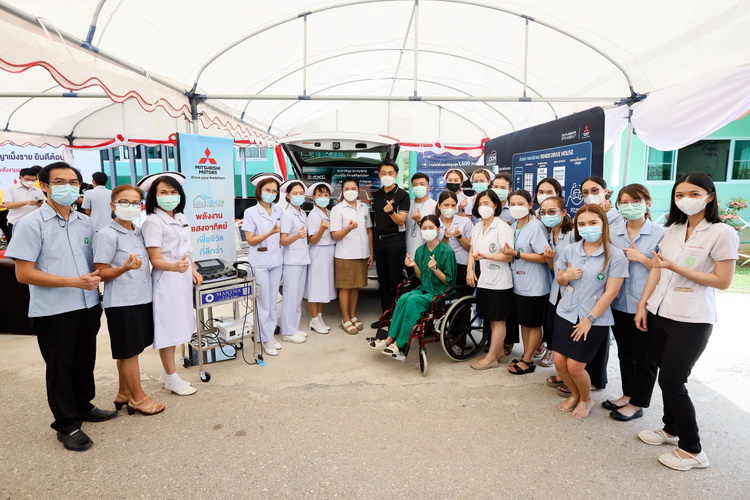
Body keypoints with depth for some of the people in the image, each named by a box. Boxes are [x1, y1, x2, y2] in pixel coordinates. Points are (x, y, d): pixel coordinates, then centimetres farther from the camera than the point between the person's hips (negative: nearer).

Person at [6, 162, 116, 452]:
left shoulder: (85, 223, 7)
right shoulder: (31, 224, -10)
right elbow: (23, 274, -15)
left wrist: (95, 278, 0)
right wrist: (74, 282, -20)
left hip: (87, 306, 5)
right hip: (53, 311, -5)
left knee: (85, 361, 18)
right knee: (60, 366, 7)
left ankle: (83, 406, 38)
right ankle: (67, 425, 22)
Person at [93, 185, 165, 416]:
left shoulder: (139, 233, 10)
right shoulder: (106, 235, -13)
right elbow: (101, 273, -13)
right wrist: (125, 268, -31)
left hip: (142, 298, 8)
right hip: (121, 302, -8)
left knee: (129, 351, 18)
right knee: (128, 352, 5)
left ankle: (124, 394, 32)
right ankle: (138, 398, 18)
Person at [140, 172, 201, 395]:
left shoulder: (181, 218, 11)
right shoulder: (153, 222, -13)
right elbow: (155, 260, -19)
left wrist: (193, 271, 12)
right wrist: (175, 267, -36)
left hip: (183, 279, 8)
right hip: (166, 281, -8)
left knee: (177, 325, 14)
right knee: (167, 327, 0)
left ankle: (167, 373, 28)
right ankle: (171, 378, 13)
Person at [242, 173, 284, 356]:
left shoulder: (278, 211, 7)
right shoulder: (250, 212, -8)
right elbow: (250, 240, -12)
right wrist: (270, 232, -22)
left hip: (276, 260, 5)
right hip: (260, 263, -5)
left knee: (273, 301, 13)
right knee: (264, 302, 2)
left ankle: (271, 334, 25)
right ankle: (265, 339, 14)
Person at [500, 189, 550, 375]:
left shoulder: (536, 226, -16)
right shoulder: (513, 226, 8)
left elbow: (543, 256, -22)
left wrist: (516, 254, -23)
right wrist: (508, 253, 2)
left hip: (534, 285, -8)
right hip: (518, 283, 8)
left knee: (533, 324, 7)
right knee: (523, 322, 17)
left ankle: (528, 361, 18)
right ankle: (526, 356, 30)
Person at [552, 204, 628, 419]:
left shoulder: (615, 255, -11)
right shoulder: (570, 250, 1)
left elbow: (611, 292, -13)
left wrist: (589, 319, -15)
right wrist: (565, 276, -12)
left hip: (595, 320, -4)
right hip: (566, 314, 4)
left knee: (575, 366, -2)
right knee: (559, 362, 5)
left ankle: (586, 400, 29)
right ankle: (574, 395, 34)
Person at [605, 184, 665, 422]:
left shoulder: (660, 234, -8)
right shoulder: (613, 233, 5)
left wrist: (640, 257, -19)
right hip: (619, 303, 5)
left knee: (644, 357, 8)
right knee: (624, 353, 18)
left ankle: (637, 404, 23)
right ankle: (627, 394, 34)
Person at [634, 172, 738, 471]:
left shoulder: (722, 233, -9)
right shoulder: (672, 229, 9)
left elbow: (723, 281, -12)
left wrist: (676, 268, -18)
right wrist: (642, 305, 6)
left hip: (691, 321, -6)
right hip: (660, 314, 6)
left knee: (671, 381, -2)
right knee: (667, 377, 14)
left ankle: (692, 450, 15)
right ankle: (671, 429, 33)